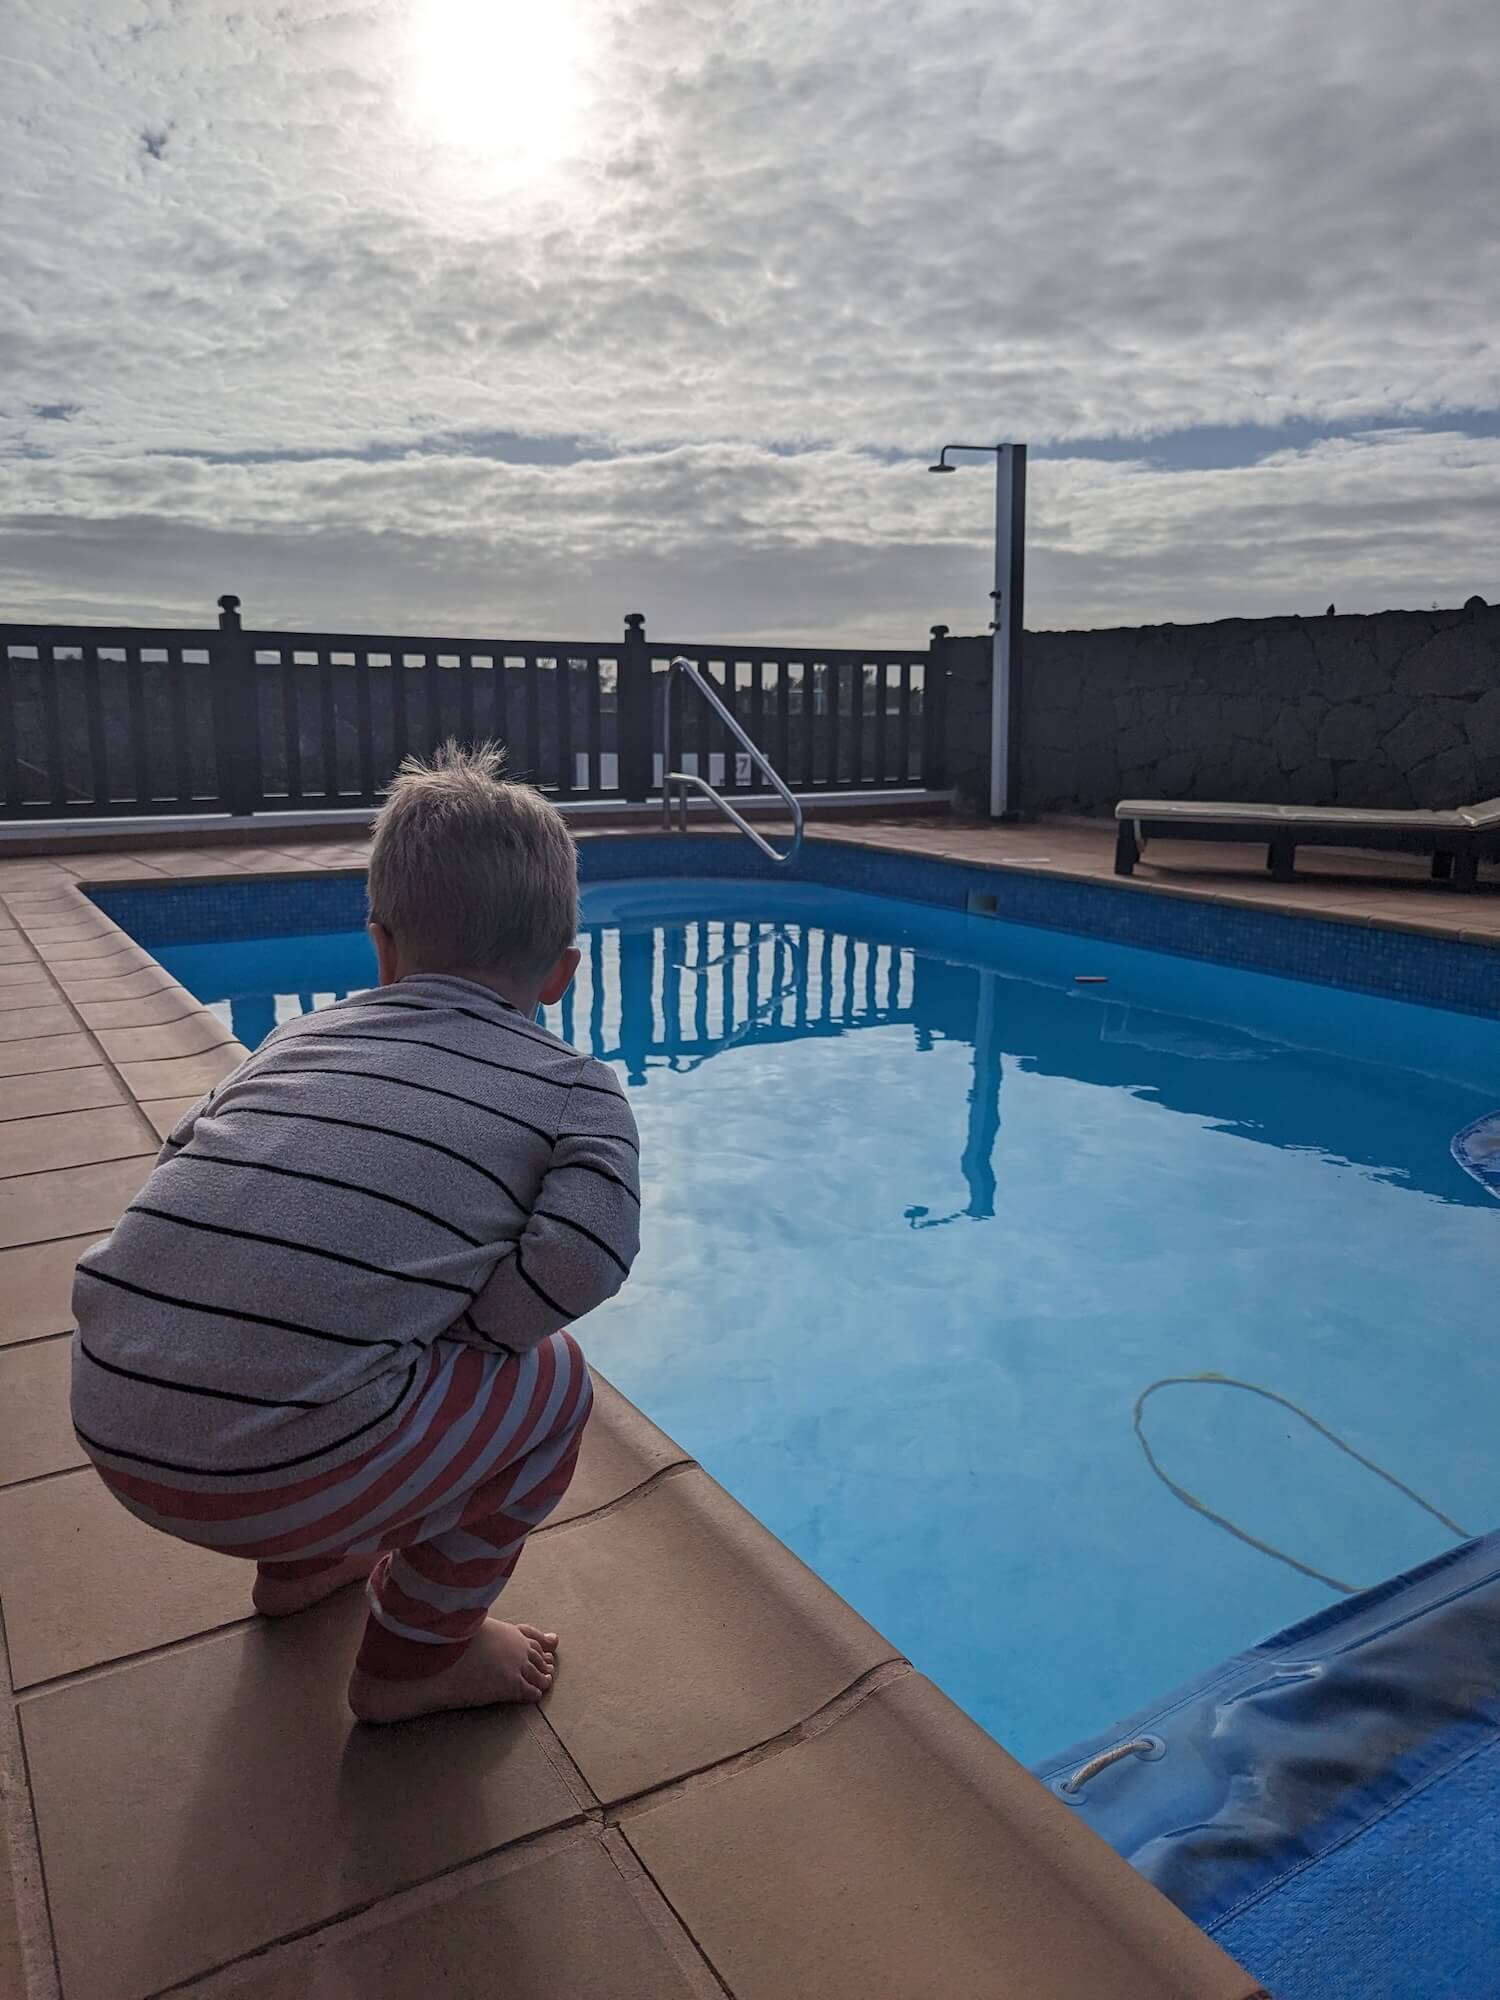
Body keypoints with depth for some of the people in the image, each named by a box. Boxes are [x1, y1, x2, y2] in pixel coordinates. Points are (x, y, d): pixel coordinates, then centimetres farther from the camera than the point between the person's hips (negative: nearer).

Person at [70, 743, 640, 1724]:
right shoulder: (578, 1087, 4)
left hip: (112, 1432, 6)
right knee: (550, 1380, 17)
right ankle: (417, 1656, 28)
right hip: (277, 1469, -6)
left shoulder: (306, 1032, 17)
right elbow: (583, 1253, -12)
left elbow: (189, 1151, 17)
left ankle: (303, 1562, 46)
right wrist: (468, 1333, 7)